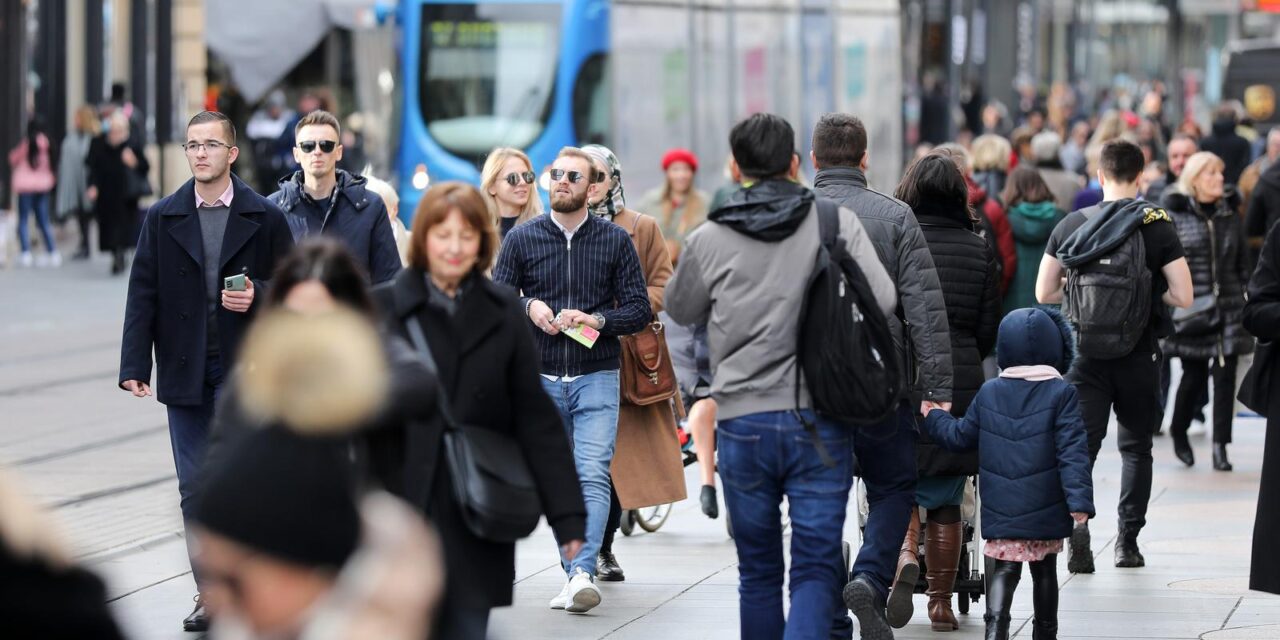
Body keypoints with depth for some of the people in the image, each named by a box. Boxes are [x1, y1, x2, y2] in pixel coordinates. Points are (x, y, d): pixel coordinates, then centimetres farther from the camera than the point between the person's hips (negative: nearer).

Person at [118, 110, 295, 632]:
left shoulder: (265, 218, 1)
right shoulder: (163, 219, 6)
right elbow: (143, 294, 3)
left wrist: (258, 296, -15)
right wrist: (135, 365, -4)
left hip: (245, 370, -2)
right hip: (184, 373, 2)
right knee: (195, 488, 5)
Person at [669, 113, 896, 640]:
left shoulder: (709, 241, 0)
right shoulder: (837, 221, -2)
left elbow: (680, 310, 16)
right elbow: (884, 301, -7)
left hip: (742, 422, 1)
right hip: (822, 419, -1)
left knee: (758, 571, 14)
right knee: (814, 569, -2)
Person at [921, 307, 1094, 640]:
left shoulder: (988, 393, 3)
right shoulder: (1061, 394, -6)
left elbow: (961, 437, 12)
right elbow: (1072, 451, -12)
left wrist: (934, 419, 32)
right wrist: (1079, 499, -15)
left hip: (1001, 509, 1)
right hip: (1045, 509, -1)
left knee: (1004, 569, 0)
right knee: (1044, 571, 14)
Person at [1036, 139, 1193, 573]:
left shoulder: (1070, 225, 1)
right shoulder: (1158, 227, -6)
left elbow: (1044, 293, 3)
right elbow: (1183, 297, -10)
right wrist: (1147, 293, 9)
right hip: (1139, 354, -1)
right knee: (1136, 447, 15)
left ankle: (1075, 520, -25)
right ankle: (1128, 541, 14)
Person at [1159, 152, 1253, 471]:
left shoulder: (1230, 215, 9)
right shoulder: (1175, 215, -3)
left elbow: (1243, 264, 14)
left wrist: (1247, 299, 10)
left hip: (1228, 309, 3)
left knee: (1225, 376, -1)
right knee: (1194, 375, 0)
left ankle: (1220, 445, 3)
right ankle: (1179, 432, 26)